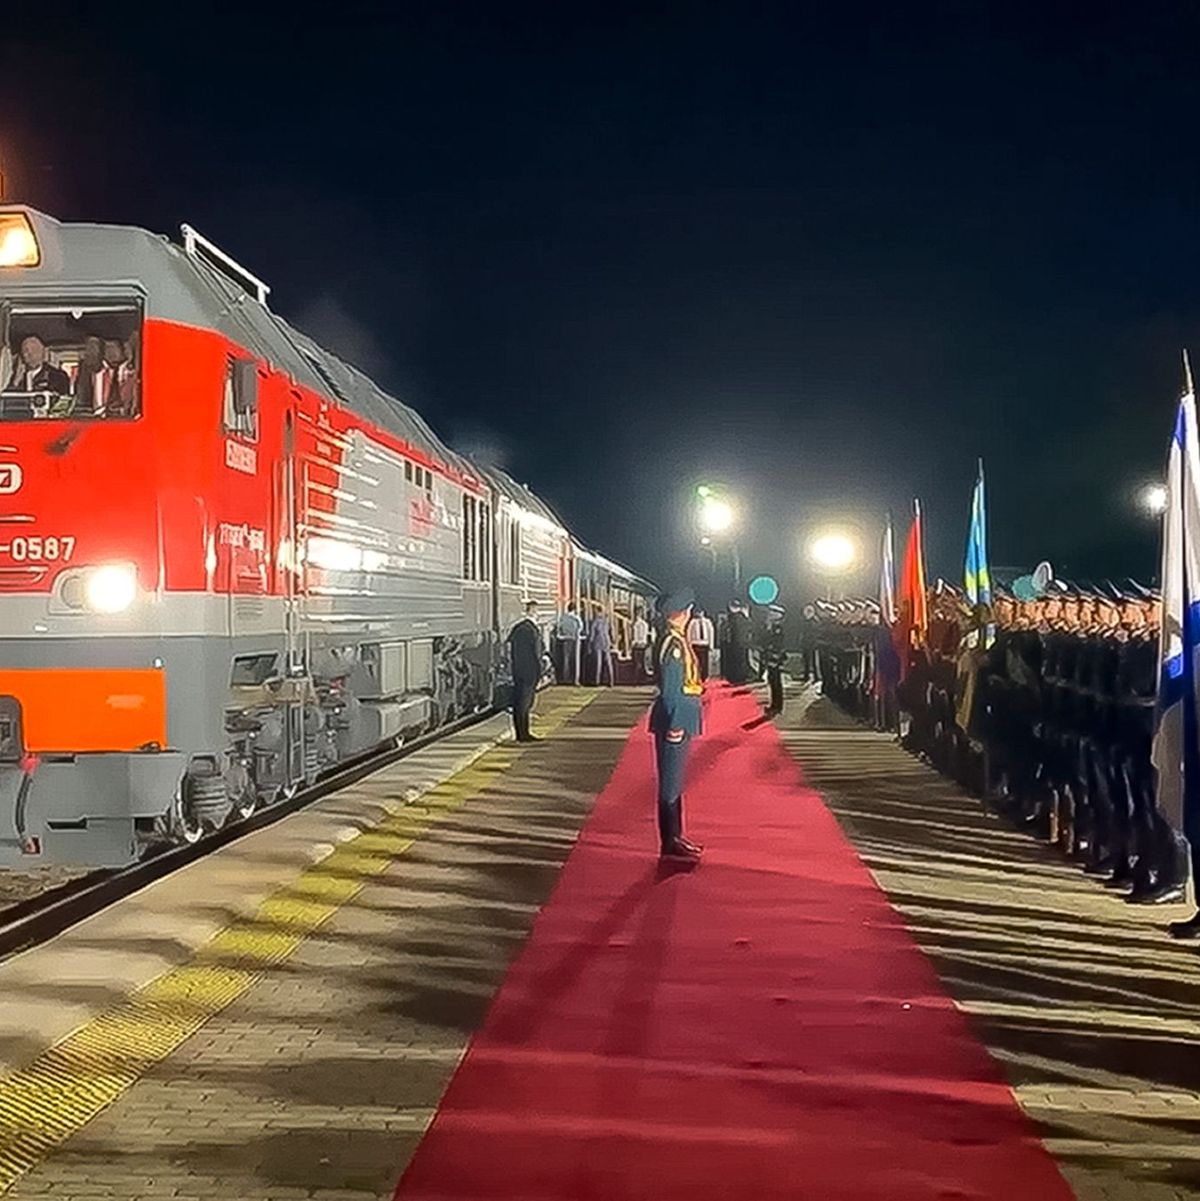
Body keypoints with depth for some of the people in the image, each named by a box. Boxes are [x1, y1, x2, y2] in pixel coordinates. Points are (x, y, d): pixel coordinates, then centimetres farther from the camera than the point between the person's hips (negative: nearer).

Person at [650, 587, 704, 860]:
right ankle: (670, 843, 4)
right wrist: (675, 725, -21)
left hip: (681, 720, 10)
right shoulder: (673, 645, -19)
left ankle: (675, 836, 25)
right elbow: (671, 689, -22)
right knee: (671, 783, -3)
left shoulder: (679, 642, 11)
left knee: (675, 781, 16)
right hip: (675, 721, -10)